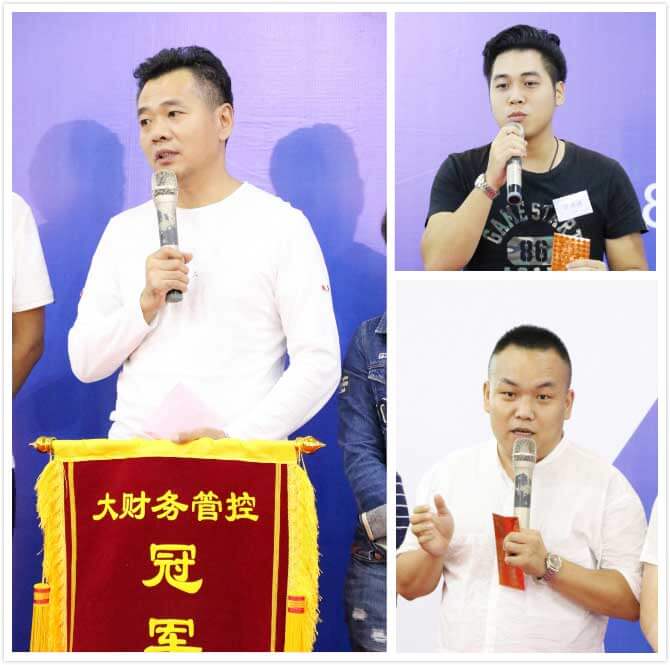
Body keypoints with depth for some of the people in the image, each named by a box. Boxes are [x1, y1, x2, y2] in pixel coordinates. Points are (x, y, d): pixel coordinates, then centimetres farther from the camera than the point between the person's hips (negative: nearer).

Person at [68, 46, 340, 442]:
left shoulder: (281, 225, 1)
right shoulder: (124, 230, 13)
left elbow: (320, 362, -4)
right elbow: (84, 363, 11)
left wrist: (239, 438, -16)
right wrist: (146, 303, -6)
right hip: (133, 449, 3)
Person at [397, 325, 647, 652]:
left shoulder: (607, 485, -8)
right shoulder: (447, 474, 0)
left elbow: (633, 602, -13)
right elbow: (408, 587, 3)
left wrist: (548, 566, -24)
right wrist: (433, 552, -16)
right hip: (457, 651, 2)